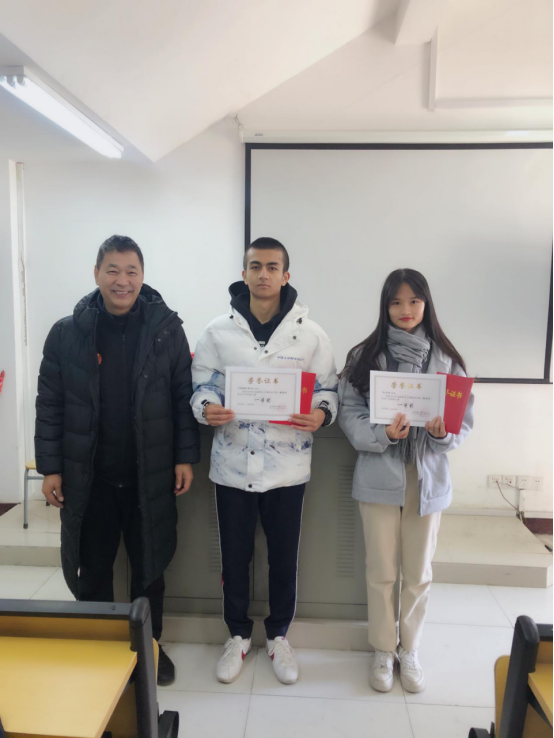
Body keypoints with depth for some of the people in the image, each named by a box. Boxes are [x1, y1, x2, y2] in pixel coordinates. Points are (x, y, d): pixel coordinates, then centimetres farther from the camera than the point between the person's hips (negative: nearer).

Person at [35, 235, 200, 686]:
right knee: (92, 570, 15)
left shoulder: (167, 330, -4)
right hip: (87, 476, 1)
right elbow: (50, 405, 0)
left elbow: (184, 398, -2)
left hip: (150, 475, 0)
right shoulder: (67, 333, -3)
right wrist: (50, 467, -2)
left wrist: (186, 457, -6)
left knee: (149, 567, 15)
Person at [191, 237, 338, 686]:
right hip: (233, 463, 1)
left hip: (287, 465, 0)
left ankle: (279, 636, 39)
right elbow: (203, 385, 3)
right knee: (235, 556, 15)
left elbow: (329, 389, 3)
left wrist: (322, 415, -19)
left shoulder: (310, 334, -1)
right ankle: (239, 634, 39)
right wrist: (207, 409, -19)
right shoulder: (218, 332, 0)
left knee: (284, 557, 14)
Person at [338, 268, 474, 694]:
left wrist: (444, 434, -18)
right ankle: (384, 651, 35)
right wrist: (383, 434, -24)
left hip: (428, 478, 1)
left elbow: (465, 420, 2)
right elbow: (349, 413, -8)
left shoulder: (447, 359, -1)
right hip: (380, 477, -1)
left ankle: (410, 650, 38)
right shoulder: (365, 355, -4)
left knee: (419, 574, 16)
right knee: (382, 572, 13)